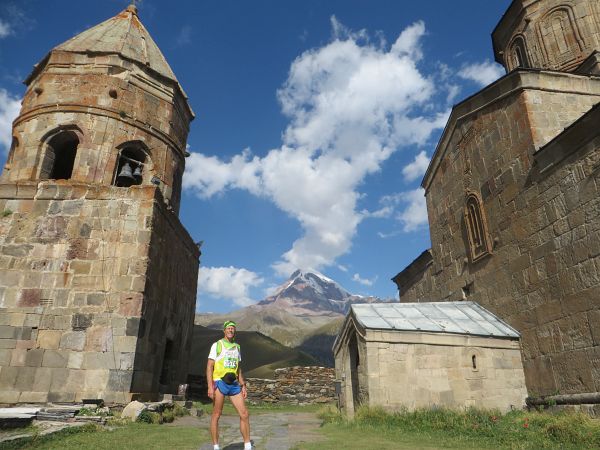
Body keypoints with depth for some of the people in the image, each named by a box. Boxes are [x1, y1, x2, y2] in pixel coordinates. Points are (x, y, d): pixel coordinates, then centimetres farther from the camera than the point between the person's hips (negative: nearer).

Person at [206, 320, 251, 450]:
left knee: (244, 414, 0)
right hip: (219, 383, -5)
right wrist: (210, 387, -15)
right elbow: (209, 367, -6)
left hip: (234, 384, 5)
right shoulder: (217, 345, -1)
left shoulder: (237, 347, 15)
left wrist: (243, 386, 12)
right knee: (216, 415, 2)